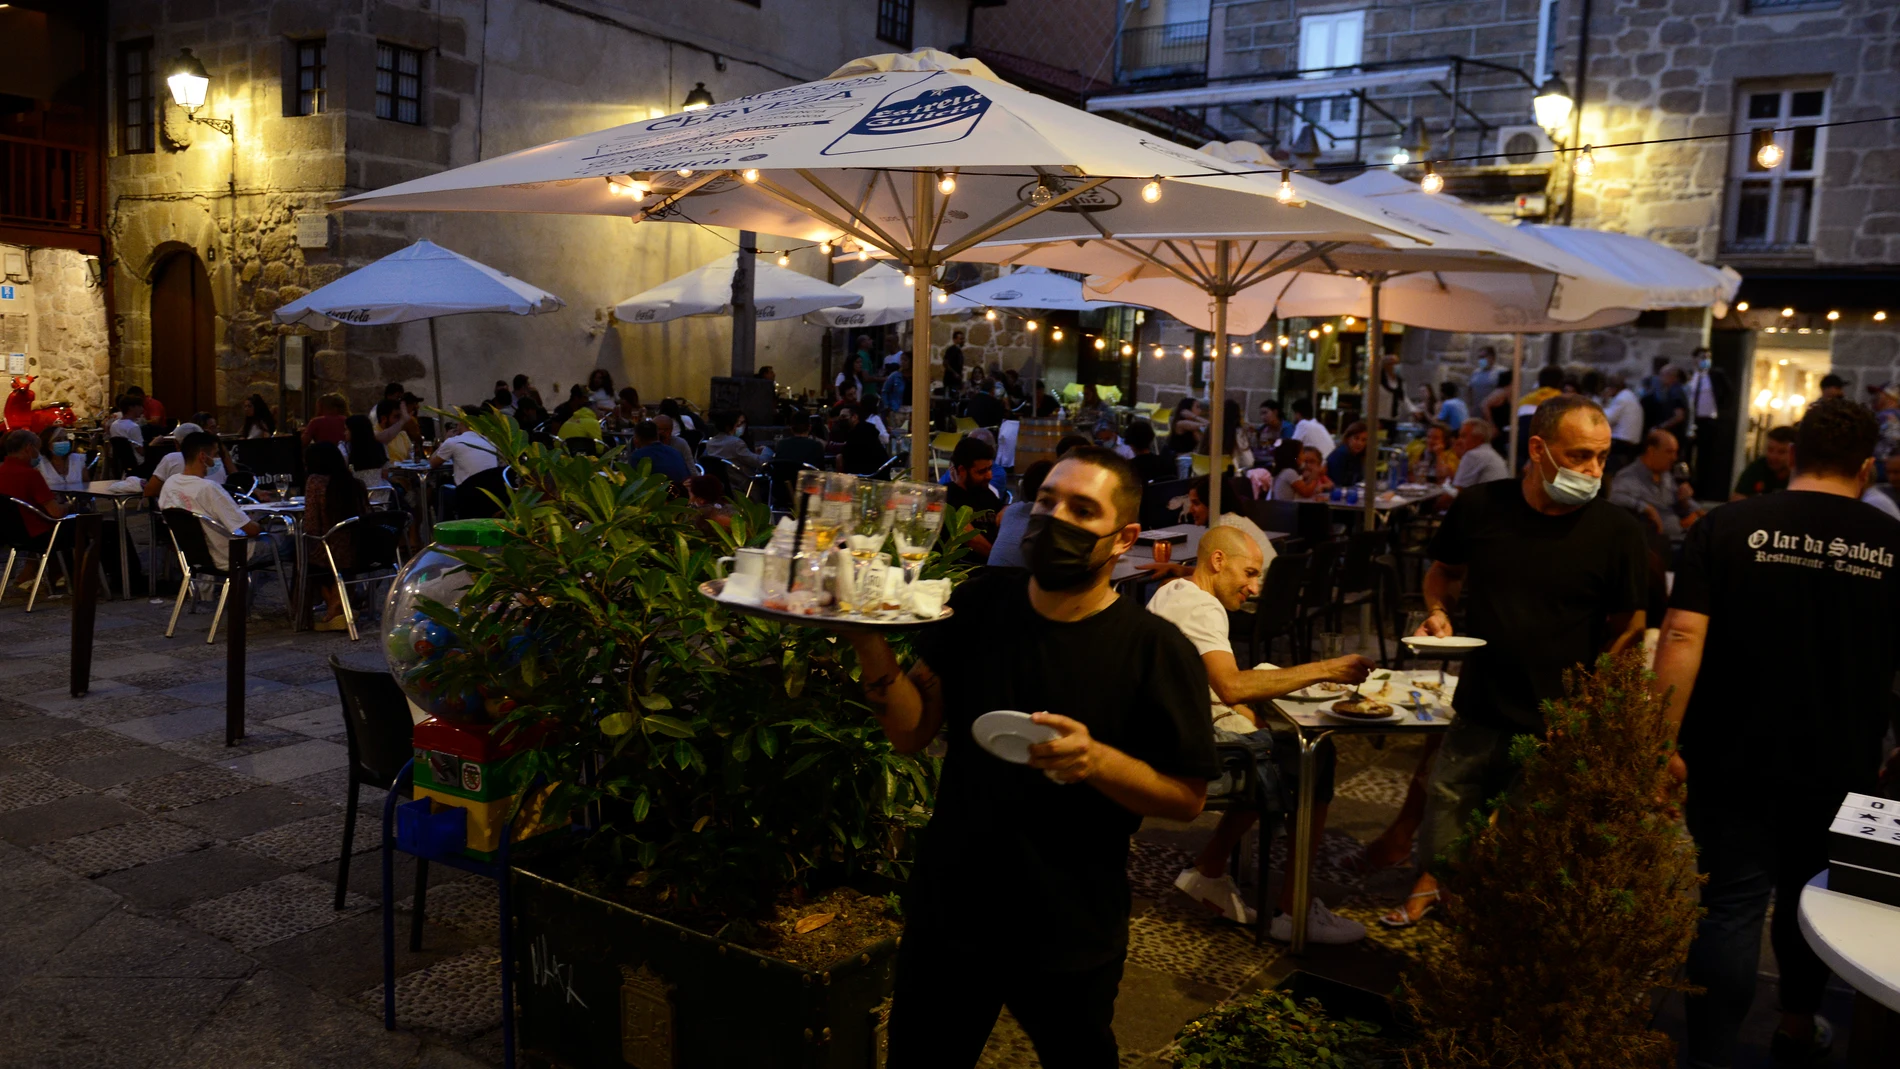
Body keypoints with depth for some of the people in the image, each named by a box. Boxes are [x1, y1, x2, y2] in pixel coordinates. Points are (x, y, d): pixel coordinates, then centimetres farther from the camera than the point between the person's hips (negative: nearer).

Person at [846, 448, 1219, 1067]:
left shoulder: (1157, 650, -14)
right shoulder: (977, 606, -2)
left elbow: (1188, 797, -11)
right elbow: (913, 731, -4)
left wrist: (1097, 761, -28)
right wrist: (871, 643, -21)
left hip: (1071, 938, -3)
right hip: (946, 914, 3)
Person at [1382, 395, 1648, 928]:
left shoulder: (1617, 532, -10)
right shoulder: (1479, 506, -4)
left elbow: (1627, 629, -2)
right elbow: (1444, 572, 14)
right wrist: (1437, 611, -6)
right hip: (1480, 708, 3)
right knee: (1447, 802, 19)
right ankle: (1433, 880, 46)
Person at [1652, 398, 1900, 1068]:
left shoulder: (1728, 527, -9)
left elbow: (1683, 638, -16)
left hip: (1735, 765, -2)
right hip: (1841, 773, 3)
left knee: (1730, 909, 4)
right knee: (1812, 901, 22)